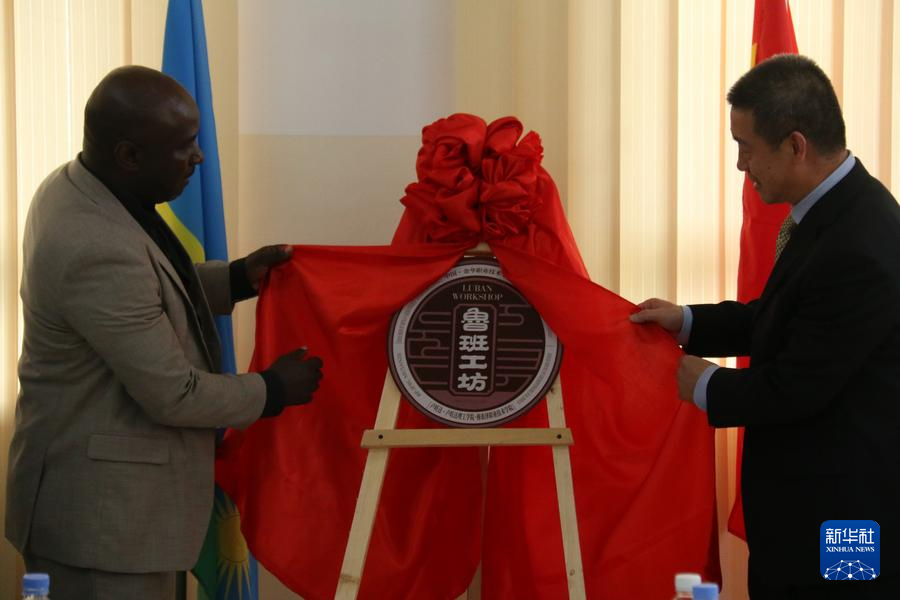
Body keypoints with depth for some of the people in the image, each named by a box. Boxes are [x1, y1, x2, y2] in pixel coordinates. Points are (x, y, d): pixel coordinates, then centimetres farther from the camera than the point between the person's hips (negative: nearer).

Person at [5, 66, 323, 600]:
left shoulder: (74, 186, 1)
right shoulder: (97, 251, -29)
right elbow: (174, 393, -22)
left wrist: (238, 280, 8)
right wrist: (273, 391, -7)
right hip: (103, 510, -10)